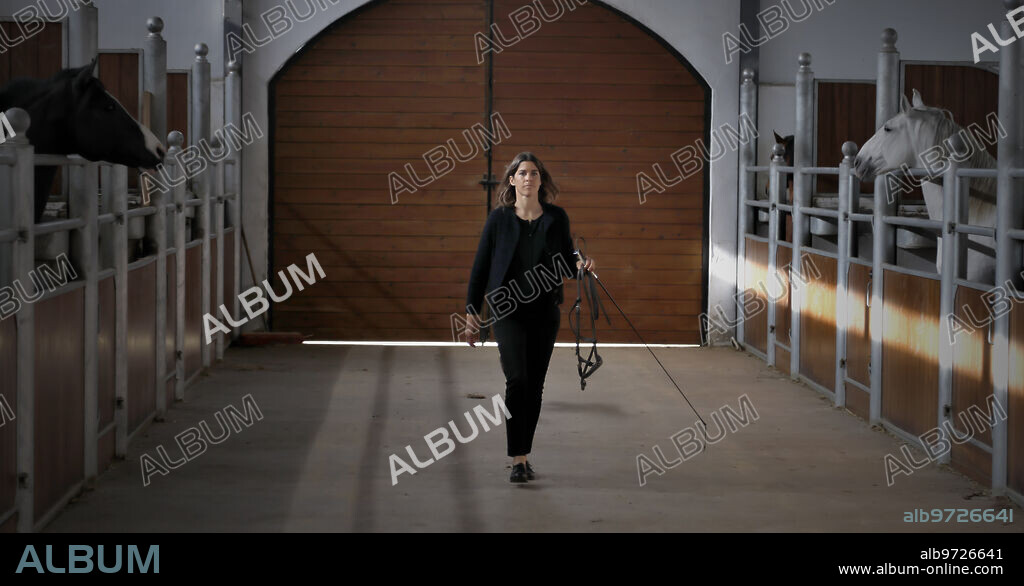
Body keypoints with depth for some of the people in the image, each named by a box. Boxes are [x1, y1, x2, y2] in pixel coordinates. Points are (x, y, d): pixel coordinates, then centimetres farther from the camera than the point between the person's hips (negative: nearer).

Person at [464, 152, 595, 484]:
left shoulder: (556, 217, 3)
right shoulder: (499, 218, -1)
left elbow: (566, 261, 11)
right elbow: (481, 265, 2)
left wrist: (581, 266, -13)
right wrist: (471, 311, 0)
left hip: (545, 312, 3)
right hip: (508, 312, -3)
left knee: (535, 385, 7)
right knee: (517, 379, -16)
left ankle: (524, 456, 19)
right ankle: (518, 460, -12)